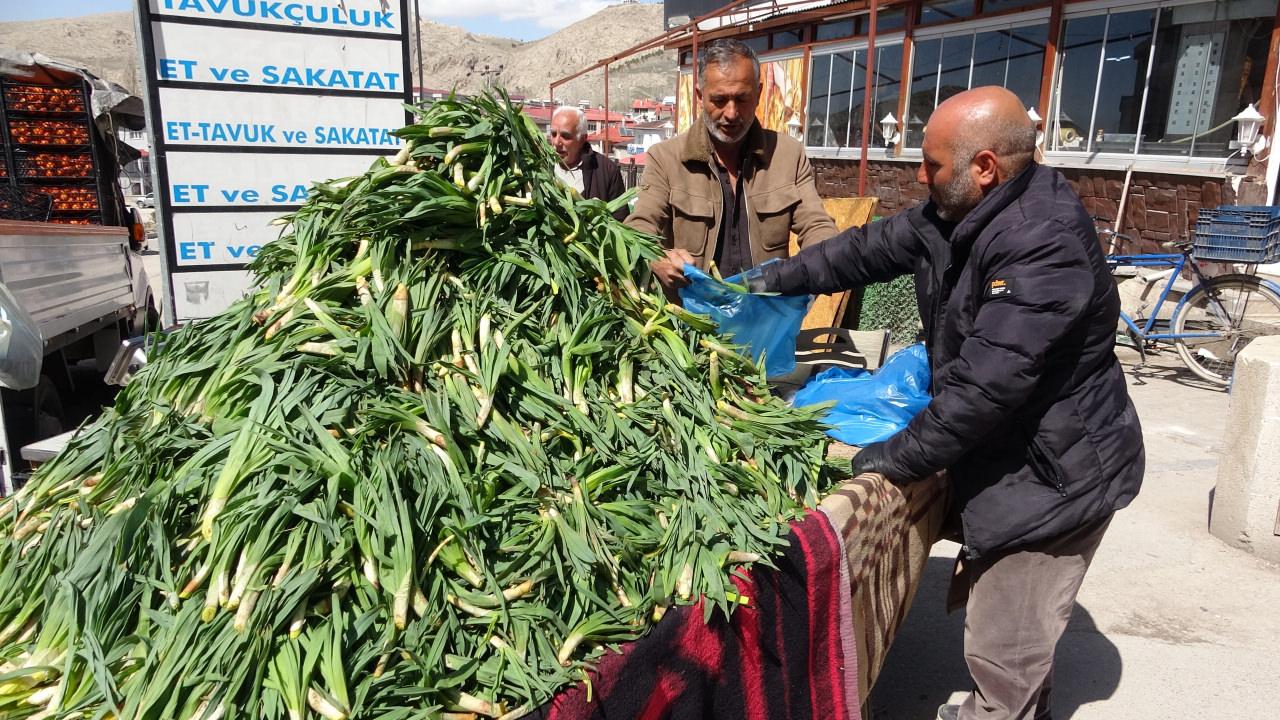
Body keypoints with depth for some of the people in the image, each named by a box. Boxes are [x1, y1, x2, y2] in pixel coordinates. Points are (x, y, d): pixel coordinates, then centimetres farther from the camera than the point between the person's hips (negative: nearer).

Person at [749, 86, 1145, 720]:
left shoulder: (1044, 248, -30)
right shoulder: (959, 215, 0)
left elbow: (986, 387, -31)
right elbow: (873, 247, 12)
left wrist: (898, 457, -21)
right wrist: (776, 279, 12)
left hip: (1054, 476, -9)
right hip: (1007, 458, 10)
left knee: (1003, 646, 1)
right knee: (987, 604, 24)